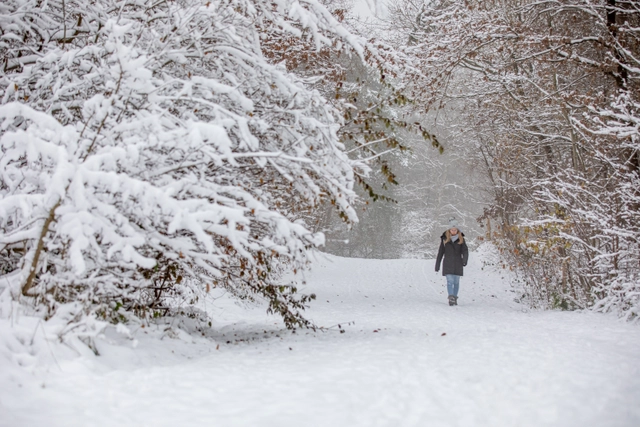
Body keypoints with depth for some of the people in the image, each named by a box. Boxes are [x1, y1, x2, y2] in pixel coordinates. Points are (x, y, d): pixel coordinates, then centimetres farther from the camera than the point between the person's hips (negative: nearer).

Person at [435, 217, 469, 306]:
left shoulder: (461, 239, 2)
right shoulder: (445, 239, 1)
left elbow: (465, 250, -3)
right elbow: (440, 252, 6)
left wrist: (465, 260, -22)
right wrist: (437, 265, 6)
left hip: (458, 263, 1)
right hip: (448, 263, -1)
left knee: (456, 281, 6)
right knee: (450, 280, -12)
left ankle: (455, 298, 16)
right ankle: (451, 298, -20)